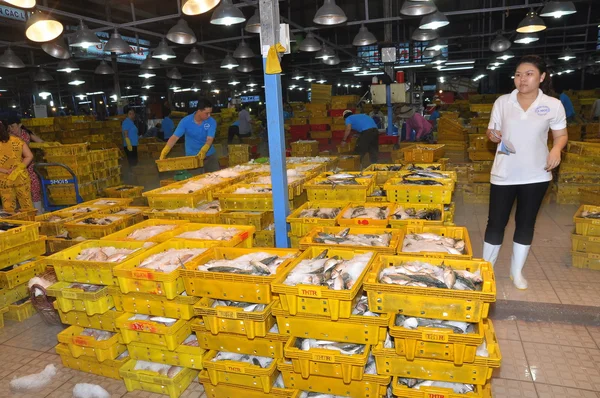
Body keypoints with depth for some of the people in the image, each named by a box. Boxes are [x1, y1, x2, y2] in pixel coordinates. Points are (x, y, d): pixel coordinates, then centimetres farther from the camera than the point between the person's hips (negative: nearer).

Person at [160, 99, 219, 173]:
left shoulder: (211, 122, -13)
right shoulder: (185, 121, -14)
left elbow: (209, 139, -23)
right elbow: (174, 137, -17)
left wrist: (203, 151, -44)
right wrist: (164, 152, -29)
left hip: (209, 155, 1)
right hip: (191, 156, -1)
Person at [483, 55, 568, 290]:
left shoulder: (553, 105, -3)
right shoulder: (502, 102, -1)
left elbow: (561, 134, 5)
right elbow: (491, 132, 6)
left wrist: (556, 149, -16)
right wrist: (492, 135, -17)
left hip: (536, 174, 0)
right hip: (504, 173, 0)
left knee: (526, 223, 11)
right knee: (496, 222, 5)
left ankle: (517, 271, 28)